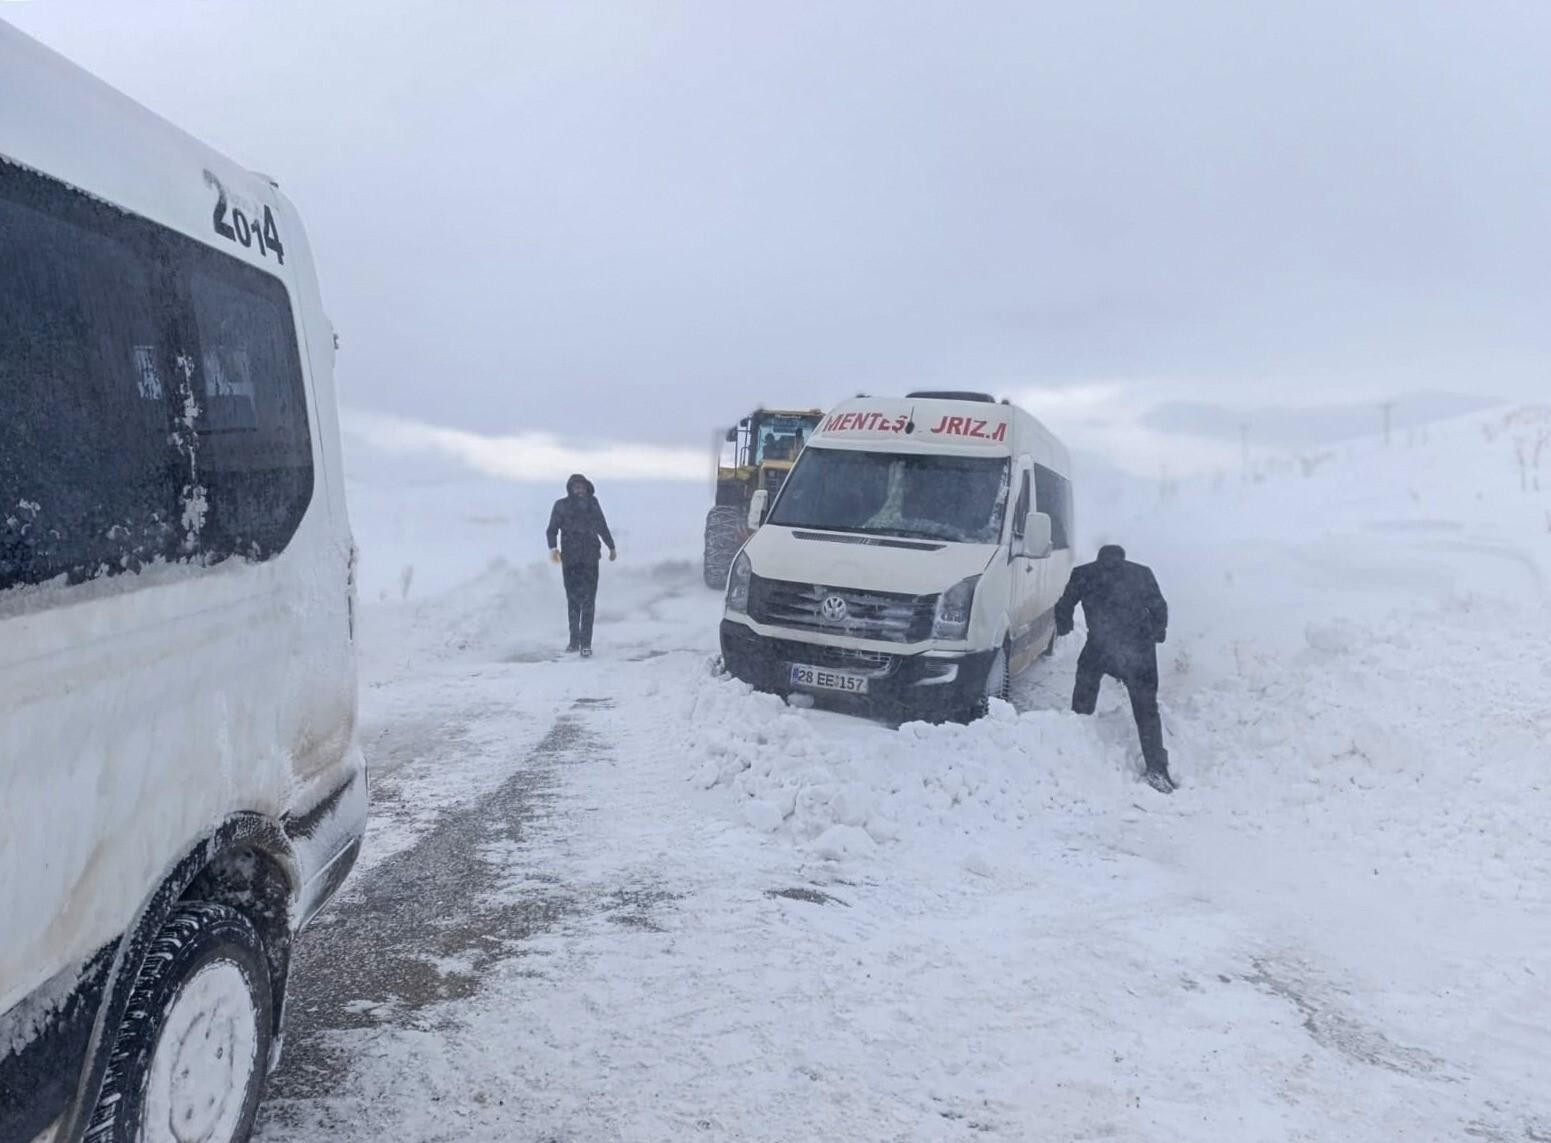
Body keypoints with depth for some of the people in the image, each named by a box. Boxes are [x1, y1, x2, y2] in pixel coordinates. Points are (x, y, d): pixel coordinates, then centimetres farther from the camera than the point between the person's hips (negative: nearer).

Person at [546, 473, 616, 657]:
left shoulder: (593, 504, 9)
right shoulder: (561, 505, 3)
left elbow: (602, 527, 21)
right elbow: (552, 529, -1)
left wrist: (612, 547, 29)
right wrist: (553, 547, -19)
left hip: (590, 559, 0)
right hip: (570, 559, 0)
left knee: (588, 601, -7)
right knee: (573, 600, 8)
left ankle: (586, 643, -9)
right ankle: (574, 639, 19)